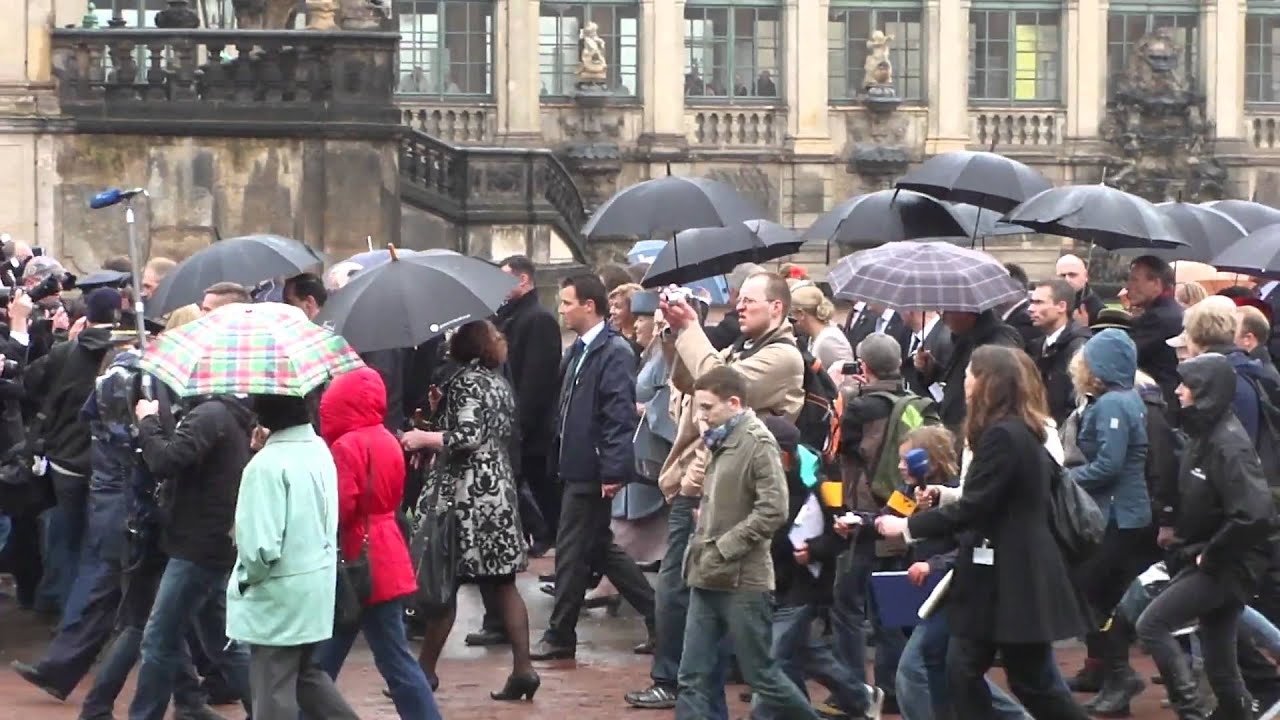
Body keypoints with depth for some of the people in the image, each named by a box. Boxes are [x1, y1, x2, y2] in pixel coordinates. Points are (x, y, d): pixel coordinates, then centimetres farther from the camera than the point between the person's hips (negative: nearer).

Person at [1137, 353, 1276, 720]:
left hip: (1226, 567, -9)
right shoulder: (1204, 434, 8)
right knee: (1219, 659, 11)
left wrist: (1210, 555, -19)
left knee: (1151, 625, -11)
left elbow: (1253, 514, -29)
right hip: (1214, 562, 9)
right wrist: (1183, 545, 7)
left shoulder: (1228, 444, -20)